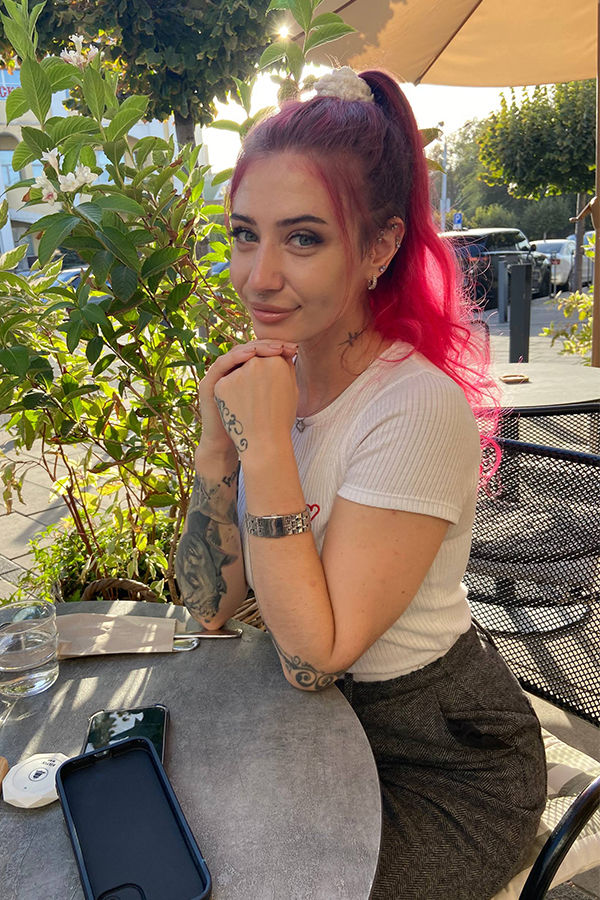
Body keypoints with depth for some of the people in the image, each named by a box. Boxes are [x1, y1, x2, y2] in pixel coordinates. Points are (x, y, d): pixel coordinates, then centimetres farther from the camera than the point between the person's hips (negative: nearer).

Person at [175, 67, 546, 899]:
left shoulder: (418, 408, -27)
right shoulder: (266, 376, -6)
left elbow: (315, 656, -25)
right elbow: (210, 606, -7)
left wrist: (268, 448, -30)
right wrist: (216, 448, -22)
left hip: (444, 768, -5)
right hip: (317, 719, 5)